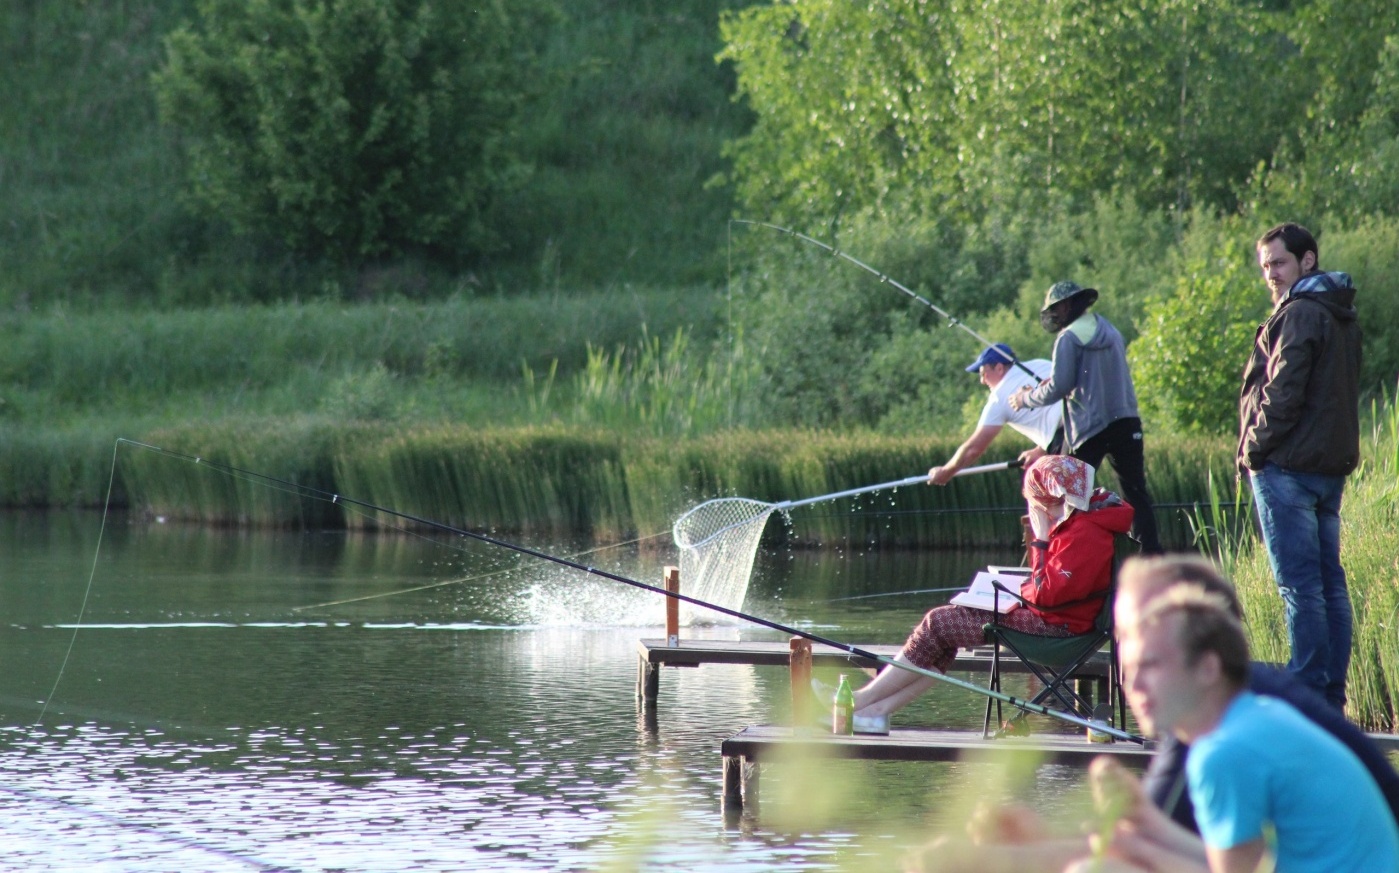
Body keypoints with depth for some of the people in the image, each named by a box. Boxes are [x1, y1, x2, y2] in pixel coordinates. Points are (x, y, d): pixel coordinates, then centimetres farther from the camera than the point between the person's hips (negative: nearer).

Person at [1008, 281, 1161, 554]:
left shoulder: (1070, 338, -7)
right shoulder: (1111, 332, 16)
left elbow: (1058, 388, -11)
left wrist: (1026, 398, 5)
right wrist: (1050, 384, 22)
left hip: (1090, 428, -6)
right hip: (1126, 422, 6)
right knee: (1135, 493, 5)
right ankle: (1152, 555, -5)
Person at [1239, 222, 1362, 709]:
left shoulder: (1298, 315, -12)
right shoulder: (1342, 317, 17)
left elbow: (1283, 394, -18)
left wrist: (1254, 450, -9)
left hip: (1289, 466, -9)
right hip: (1332, 465, 9)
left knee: (1299, 584, -9)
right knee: (1330, 582, 8)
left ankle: (1308, 694, -11)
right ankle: (1333, 697, 9)